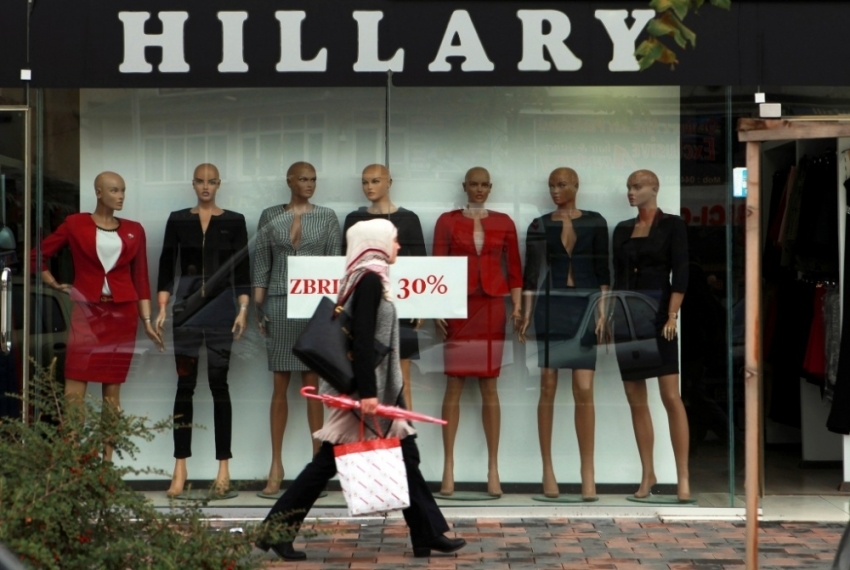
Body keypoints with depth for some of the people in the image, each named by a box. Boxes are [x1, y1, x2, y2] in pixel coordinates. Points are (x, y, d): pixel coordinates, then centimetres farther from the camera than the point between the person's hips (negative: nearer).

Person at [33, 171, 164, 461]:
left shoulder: (134, 230, 9)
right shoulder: (75, 224, 2)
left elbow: (140, 278, 9)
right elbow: (39, 254, 10)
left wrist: (147, 321, 5)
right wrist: (55, 285, 2)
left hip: (122, 314, 2)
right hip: (86, 313, -2)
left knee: (112, 391, 4)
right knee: (74, 391, -8)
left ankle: (108, 460, 8)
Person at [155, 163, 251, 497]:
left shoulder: (234, 221, 5)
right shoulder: (178, 220, 8)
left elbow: (242, 269, 3)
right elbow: (166, 266, 6)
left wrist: (243, 310, -6)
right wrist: (162, 309, -1)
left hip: (221, 307, -1)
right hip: (187, 306, 1)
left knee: (219, 383, 0)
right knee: (185, 384, 0)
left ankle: (224, 466, 4)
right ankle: (180, 467, 3)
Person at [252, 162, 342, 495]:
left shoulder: (327, 217, 5)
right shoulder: (270, 217, 7)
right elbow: (261, 263, 7)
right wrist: (257, 306, 0)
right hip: (279, 303, 1)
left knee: (312, 385, 1)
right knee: (280, 387, 3)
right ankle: (276, 466, 8)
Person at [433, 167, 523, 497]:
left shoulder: (503, 223, 10)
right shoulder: (448, 221, 6)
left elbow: (514, 269, 10)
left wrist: (517, 306, -1)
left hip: (492, 307, 1)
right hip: (459, 306, -1)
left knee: (489, 387, 3)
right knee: (454, 385, -2)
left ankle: (493, 469, 6)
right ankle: (448, 467, 2)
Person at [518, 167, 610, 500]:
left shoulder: (594, 223, 6)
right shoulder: (539, 226, 6)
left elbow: (603, 271, 5)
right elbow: (531, 273, 5)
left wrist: (602, 312, -2)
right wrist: (525, 314, -2)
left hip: (584, 308, 0)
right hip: (549, 308, 0)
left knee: (584, 390, -5)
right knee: (548, 387, 0)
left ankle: (588, 473, -1)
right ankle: (547, 470, 6)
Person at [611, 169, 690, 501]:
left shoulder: (672, 225, -1)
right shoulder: (622, 230, 13)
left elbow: (680, 274, -8)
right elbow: (617, 276, 15)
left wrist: (672, 316, -16)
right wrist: (610, 316, 8)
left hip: (657, 312, -5)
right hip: (625, 315, 5)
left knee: (671, 397, -9)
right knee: (635, 399, 6)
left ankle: (683, 477, -8)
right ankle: (647, 475, 12)